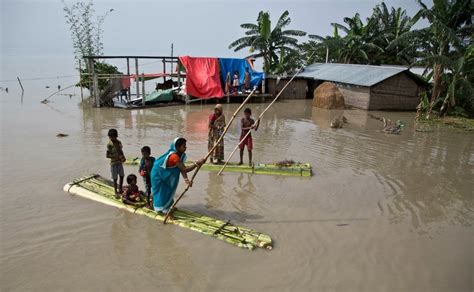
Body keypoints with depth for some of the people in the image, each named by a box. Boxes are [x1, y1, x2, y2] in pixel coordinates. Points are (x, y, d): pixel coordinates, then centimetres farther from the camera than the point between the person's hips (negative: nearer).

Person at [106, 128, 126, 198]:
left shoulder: (119, 142, 1)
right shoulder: (109, 144, -17)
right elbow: (107, 155, -19)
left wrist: (123, 157, -4)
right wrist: (117, 156, -24)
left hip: (120, 162, 6)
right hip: (113, 163, -6)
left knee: (121, 176, 13)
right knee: (115, 178, 3)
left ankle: (120, 189, 31)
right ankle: (116, 192, 16)